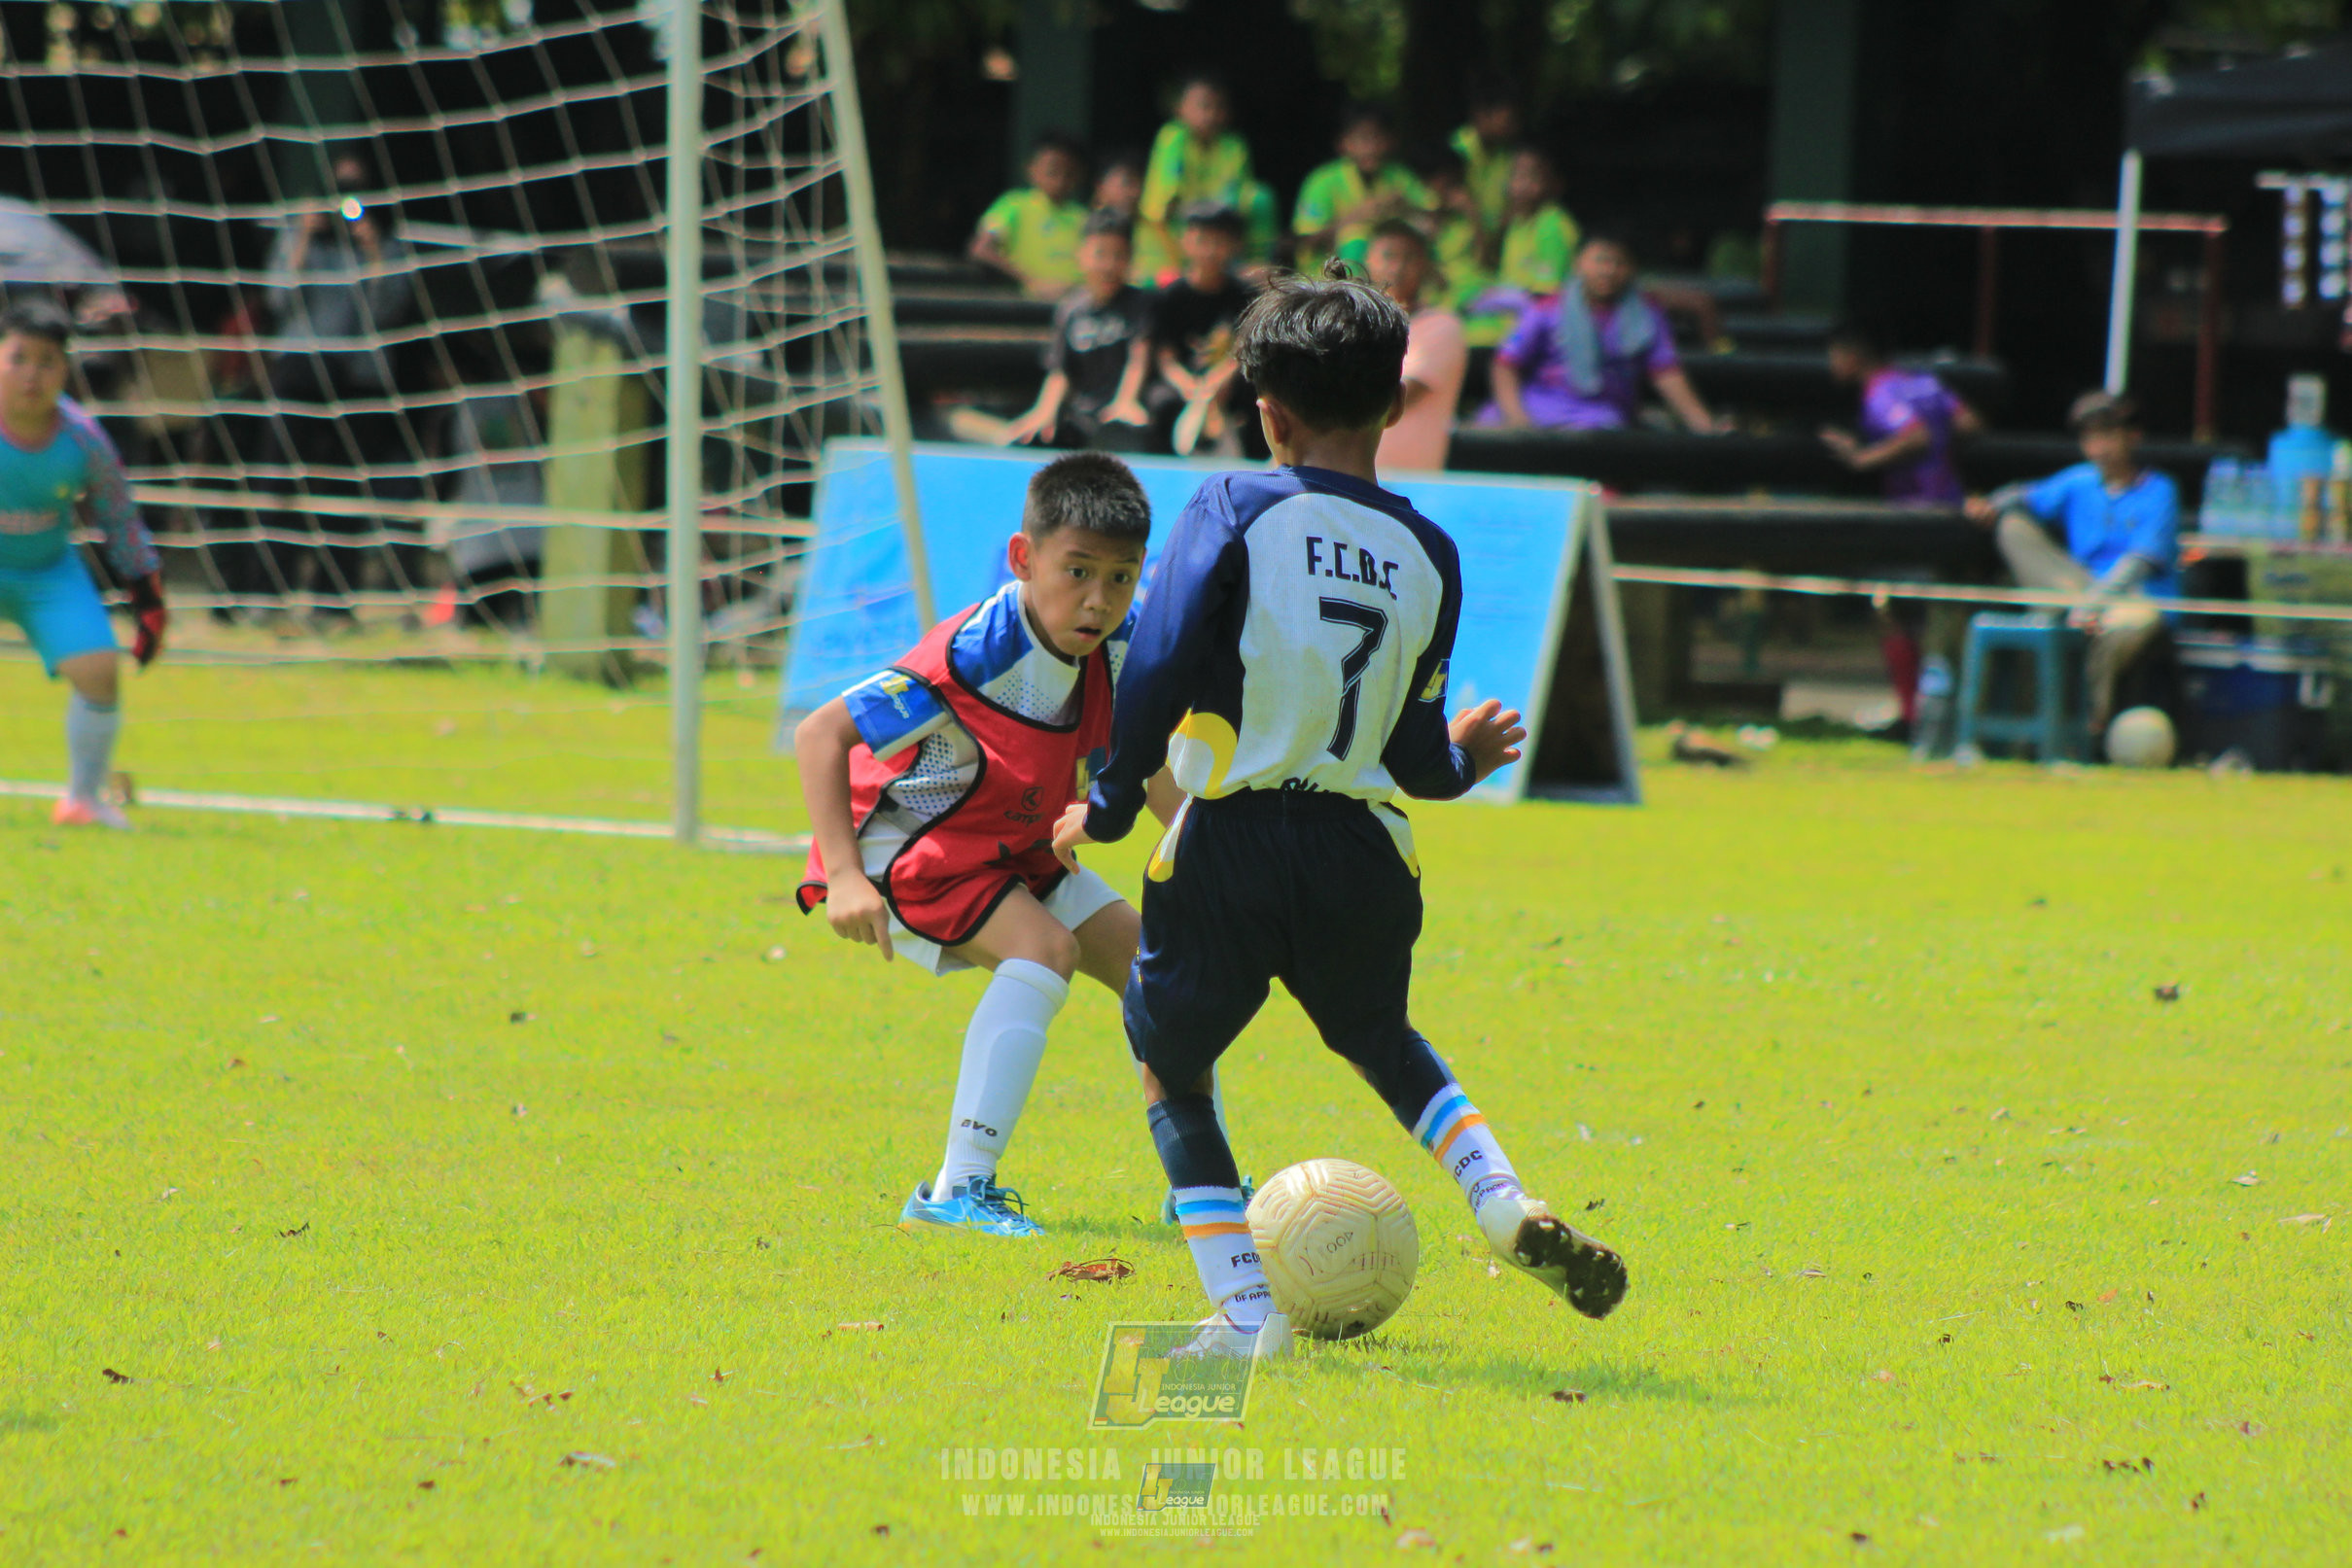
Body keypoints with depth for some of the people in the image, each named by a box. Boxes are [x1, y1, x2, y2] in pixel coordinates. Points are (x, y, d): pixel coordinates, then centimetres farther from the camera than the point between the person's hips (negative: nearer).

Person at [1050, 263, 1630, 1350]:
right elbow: (1413, 757, 9)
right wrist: (1466, 760, 32)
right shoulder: (1426, 556, 6)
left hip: (1227, 850, -4)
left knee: (1171, 1071, 15)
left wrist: (1110, 805, -1)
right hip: (1359, 851, 4)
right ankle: (1507, 1208, 12)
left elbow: (1157, 674, -14)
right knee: (1381, 1041, 31)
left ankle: (1244, 1310, 5)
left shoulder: (1235, 510, -6)